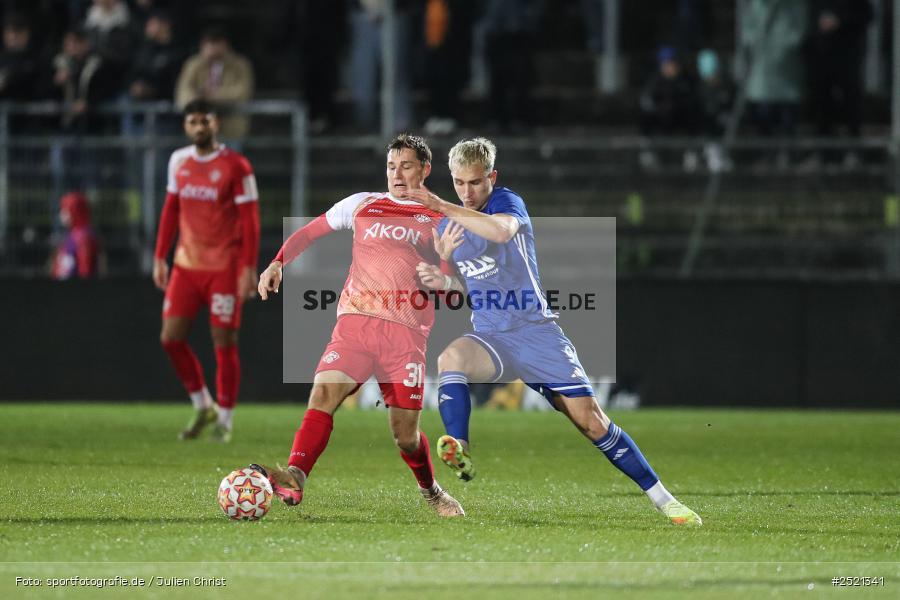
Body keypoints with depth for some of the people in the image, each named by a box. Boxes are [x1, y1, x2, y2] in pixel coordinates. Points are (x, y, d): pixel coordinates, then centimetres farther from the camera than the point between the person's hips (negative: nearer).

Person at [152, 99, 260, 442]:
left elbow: (250, 220, -9)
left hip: (225, 269, -5)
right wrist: (160, 257, 11)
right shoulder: (179, 161, 8)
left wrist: (249, 269, -15)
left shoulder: (235, 166, -8)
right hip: (186, 265, 5)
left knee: (224, 343, -3)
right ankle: (202, 407, 17)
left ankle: (224, 420, 9)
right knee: (171, 338, -1)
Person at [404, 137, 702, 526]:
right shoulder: (448, 226, 9)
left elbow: (501, 231, -34)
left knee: (590, 419, -7)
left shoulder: (507, 202, -8)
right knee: (450, 357, -33)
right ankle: (460, 455, -44)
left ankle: (663, 500, 3)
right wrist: (440, 280, -1)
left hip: (536, 331, -4)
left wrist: (443, 208, -35)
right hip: (490, 337, 4)